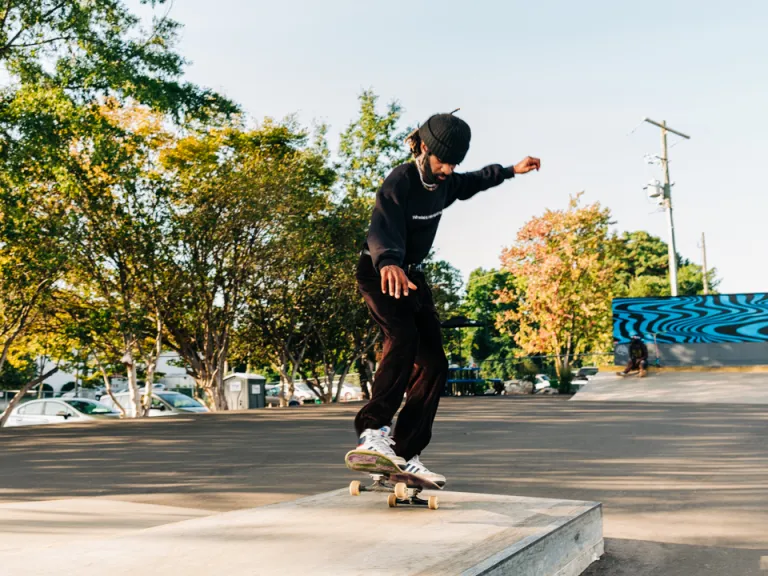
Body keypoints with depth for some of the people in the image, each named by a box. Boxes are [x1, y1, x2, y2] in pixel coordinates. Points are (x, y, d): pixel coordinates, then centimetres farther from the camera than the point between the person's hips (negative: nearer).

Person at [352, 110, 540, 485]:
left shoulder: (445, 182, 1)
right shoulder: (400, 182, -23)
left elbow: (473, 182, 26)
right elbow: (383, 229, -41)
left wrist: (511, 171, 32)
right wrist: (388, 263, -62)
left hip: (411, 275, 8)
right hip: (380, 273, -8)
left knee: (433, 364, -1)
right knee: (403, 338, -34)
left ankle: (405, 454, 0)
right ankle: (373, 431, -38)